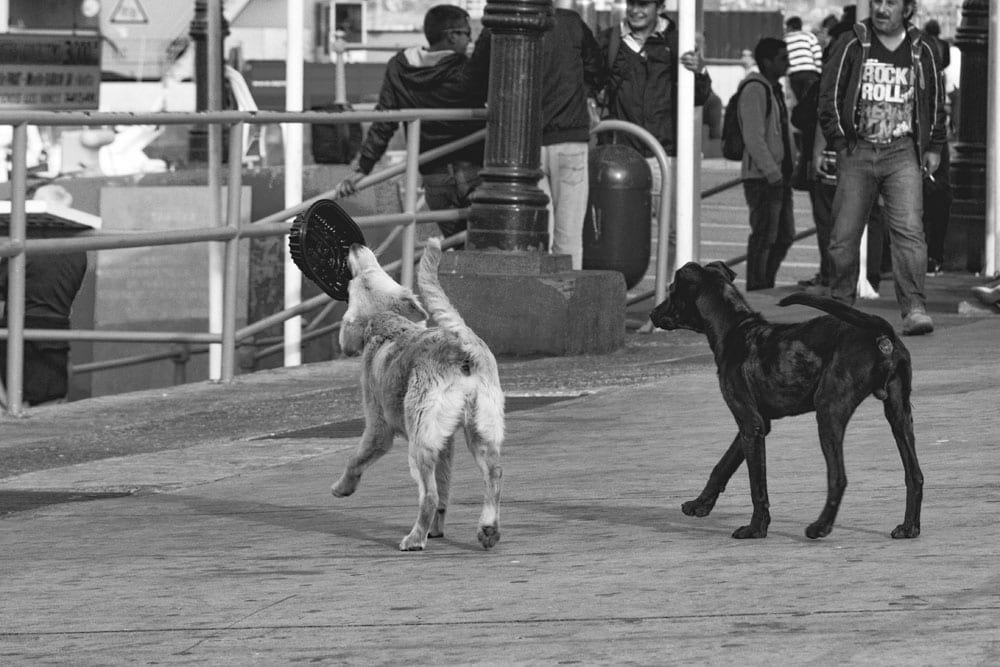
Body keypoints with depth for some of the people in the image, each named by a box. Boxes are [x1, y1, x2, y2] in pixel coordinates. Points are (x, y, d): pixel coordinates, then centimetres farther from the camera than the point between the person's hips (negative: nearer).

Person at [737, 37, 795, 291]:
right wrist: (771, 171, -23)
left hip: (779, 176, 10)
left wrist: (789, 170, 18)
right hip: (761, 177, -10)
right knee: (764, 237, -7)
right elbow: (753, 137, -20)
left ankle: (765, 287, 21)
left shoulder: (775, 90, 19)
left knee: (785, 236, 12)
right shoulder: (754, 90, -13)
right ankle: (757, 292, -2)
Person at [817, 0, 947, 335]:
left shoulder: (921, 52, 9)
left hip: (902, 153, 0)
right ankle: (841, 305, 17)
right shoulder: (851, 46, 2)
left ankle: (914, 309, -18)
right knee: (845, 234, 2)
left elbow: (935, 101, 20)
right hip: (857, 151, 0)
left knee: (909, 229, -14)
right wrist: (839, 139, -4)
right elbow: (830, 94, 4)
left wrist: (933, 147, 16)